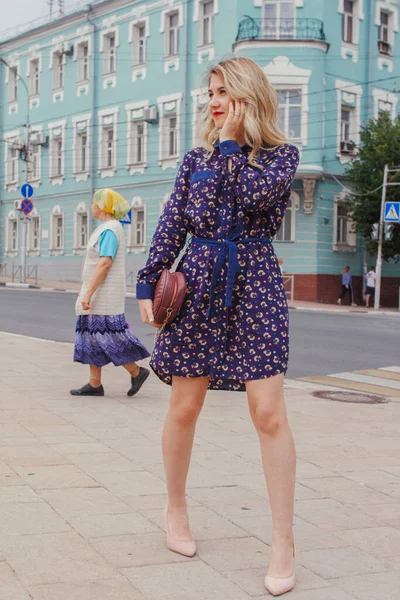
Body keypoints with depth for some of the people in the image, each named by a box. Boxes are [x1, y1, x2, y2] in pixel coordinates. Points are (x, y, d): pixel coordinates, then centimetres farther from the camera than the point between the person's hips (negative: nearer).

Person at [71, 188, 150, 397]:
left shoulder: (109, 230, -15)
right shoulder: (108, 228, 17)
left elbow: (105, 264, -24)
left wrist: (88, 293, -26)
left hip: (104, 296, -10)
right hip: (99, 295, 10)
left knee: (106, 337, -7)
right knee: (91, 338, 8)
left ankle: (137, 372, 4)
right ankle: (94, 384, 10)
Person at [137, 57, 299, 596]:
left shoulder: (280, 155, 4)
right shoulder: (197, 157, 12)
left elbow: (254, 194, -17)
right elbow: (172, 224, 9)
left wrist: (230, 141, -6)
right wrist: (149, 283, 1)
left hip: (255, 284, -3)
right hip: (198, 282, 3)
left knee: (269, 411, -10)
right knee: (184, 407, 6)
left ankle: (284, 543, -1)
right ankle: (175, 509, 28)